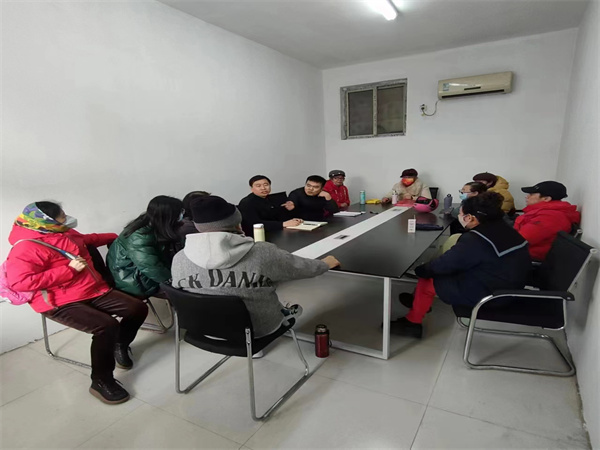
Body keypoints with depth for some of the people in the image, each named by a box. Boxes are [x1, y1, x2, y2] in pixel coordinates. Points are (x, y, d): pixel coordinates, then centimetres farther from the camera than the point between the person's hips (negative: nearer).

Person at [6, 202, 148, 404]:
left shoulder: (65, 233, 10)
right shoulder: (26, 248, -16)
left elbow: (88, 239, 31)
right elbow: (19, 282, -27)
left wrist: (117, 237, 29)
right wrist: (69, 269, -25)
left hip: (94, 291, 8)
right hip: (61, 303, -8)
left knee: (138, 308, -5)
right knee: (107, 326, -31)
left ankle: (120, 345, 25)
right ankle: (101, 382, -10)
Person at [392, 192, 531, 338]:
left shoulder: (475, 240, -27)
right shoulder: (504, 230, 0)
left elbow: (444, 263, -16)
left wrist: (419, 270, 0)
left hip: (487, 295, -9)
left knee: (426, 281, 3)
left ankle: (412, 323, 20)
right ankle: (420, 301, 36)